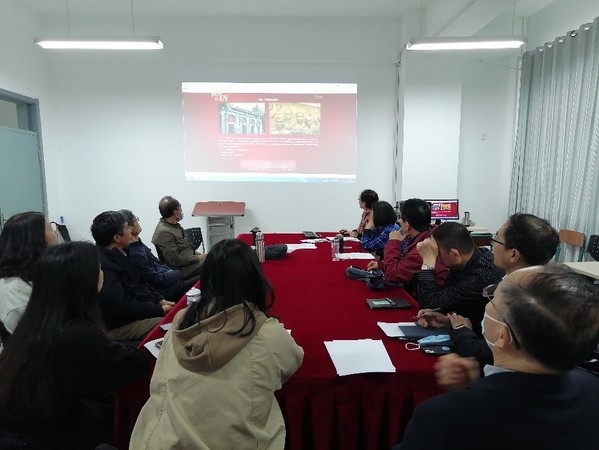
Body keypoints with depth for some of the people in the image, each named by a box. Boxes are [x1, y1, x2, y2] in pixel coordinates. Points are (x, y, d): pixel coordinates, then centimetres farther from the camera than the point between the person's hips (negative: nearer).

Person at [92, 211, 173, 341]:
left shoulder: (118, 254, 6)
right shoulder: (103, 266, -25)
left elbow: (139, 283, 16)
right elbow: (123, 307, -25)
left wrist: (160, 300, 3)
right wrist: (160, 310, -17)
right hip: (121, 326, -10)